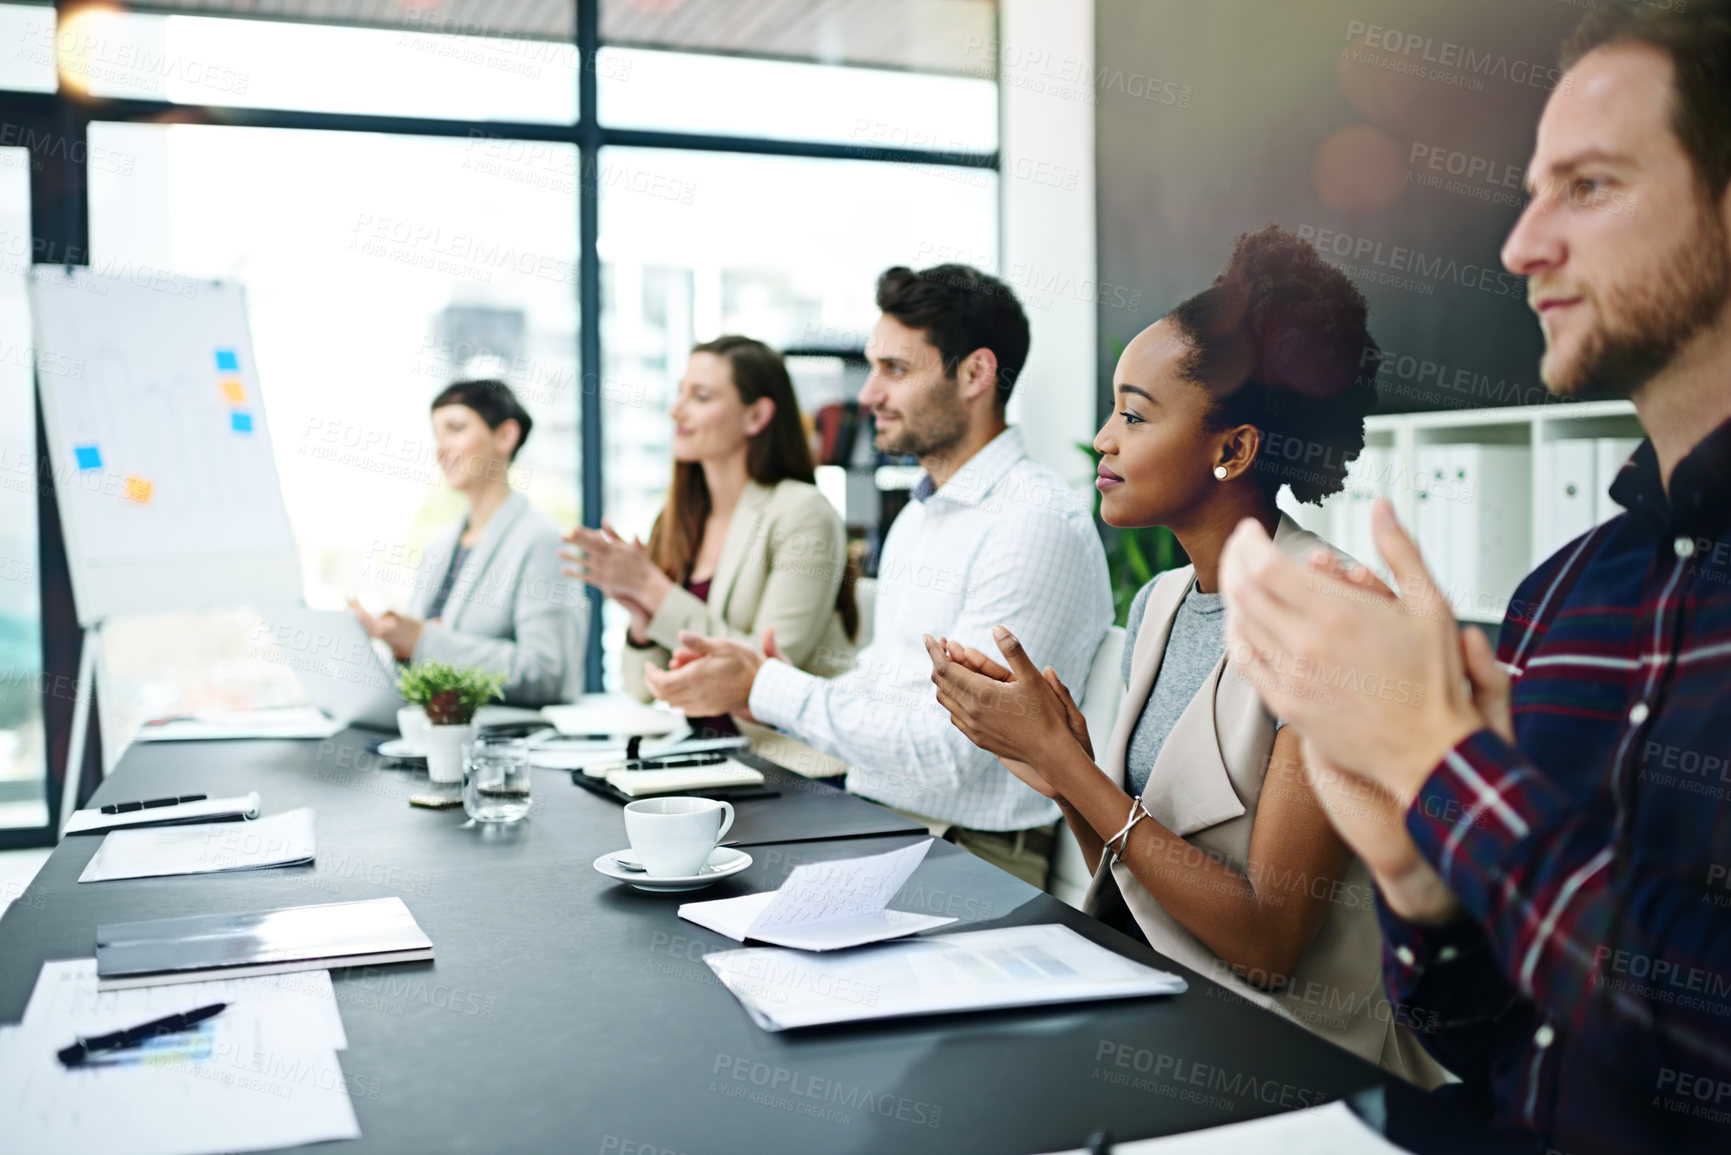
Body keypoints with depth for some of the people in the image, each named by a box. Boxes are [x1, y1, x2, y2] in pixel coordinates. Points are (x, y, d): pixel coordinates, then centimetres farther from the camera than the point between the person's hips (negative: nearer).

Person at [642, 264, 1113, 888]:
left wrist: (766, 688, -15)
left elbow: (947, 752, -21)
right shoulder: (917, 516, 16)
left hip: (967, 855, -8)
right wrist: (762, 685, 1)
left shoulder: (1038, 523, -16)